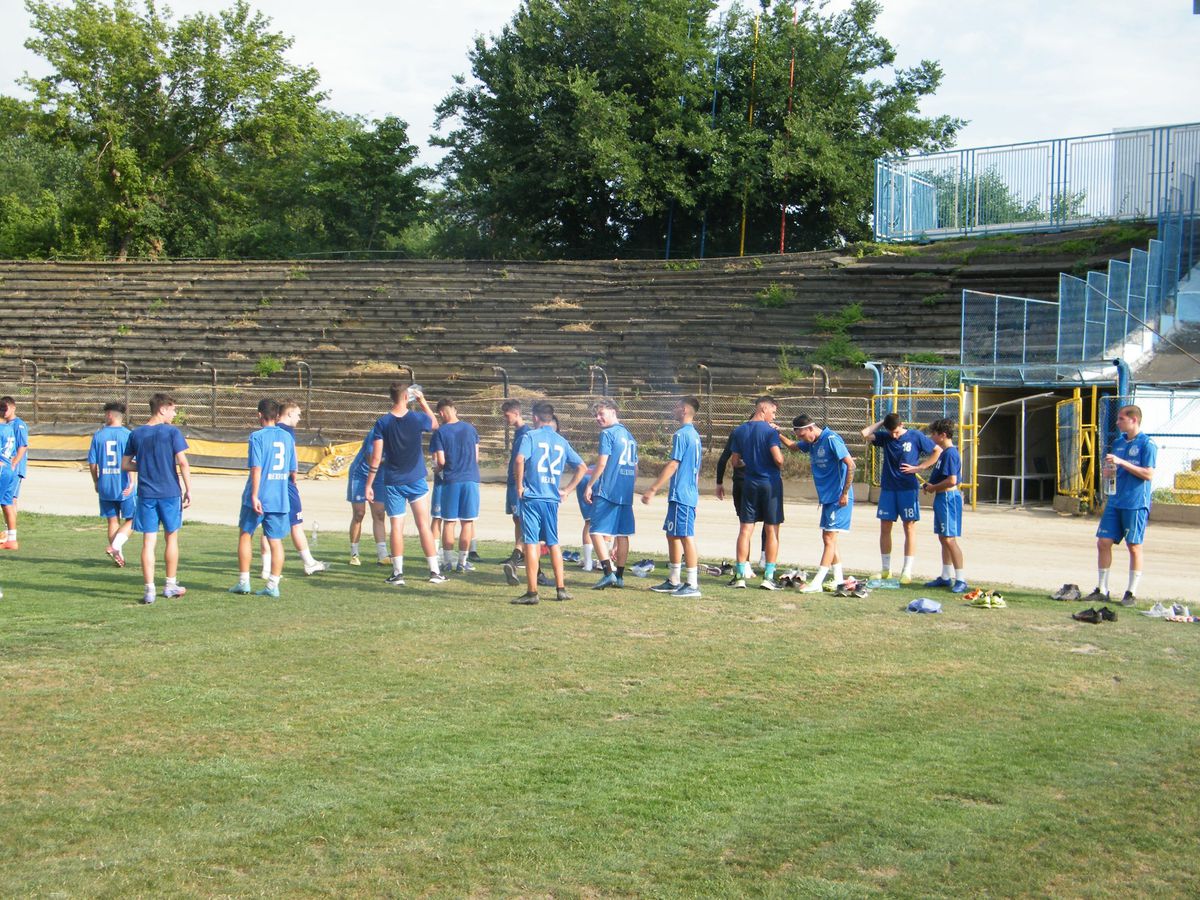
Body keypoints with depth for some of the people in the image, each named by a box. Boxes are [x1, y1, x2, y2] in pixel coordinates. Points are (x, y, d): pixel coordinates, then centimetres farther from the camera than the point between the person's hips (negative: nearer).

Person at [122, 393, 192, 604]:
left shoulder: (136, 434, 5)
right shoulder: (172, 432, -6)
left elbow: (125, 464, 9)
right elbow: (182, 463, -11)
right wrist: (188, 490, -4)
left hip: (146, 494, 3)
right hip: (170, 492, -2)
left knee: (148, 541, 2)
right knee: (172, 538, 13)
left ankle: (149, 590, -2)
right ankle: (170, 585, 22)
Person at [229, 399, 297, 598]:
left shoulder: (257, 436, -8)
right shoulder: (287, 437, 8)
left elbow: (256, 468, -16)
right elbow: (293, 470, 12)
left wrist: (254, 495, -18)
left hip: (258, 497, -4)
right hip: (280, 499, 4)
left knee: (245, 534, 13)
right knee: (276, 541, 5)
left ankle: (243, 581, 13)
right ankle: (273, 585, 4)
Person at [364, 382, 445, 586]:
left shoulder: (382, 423, -7)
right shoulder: (417, 418, -6)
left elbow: (376, 458, -9)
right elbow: (435, 424, 19)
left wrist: (369, 485, -3)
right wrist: (422, 401, 20)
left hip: (392, 482, 0)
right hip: (416, 480, 0)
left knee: (396, 526, 3)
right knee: (424, 524, 3)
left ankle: (398, 573, 2)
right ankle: (435, 571, 5)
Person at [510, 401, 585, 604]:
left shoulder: (530, 436, -4)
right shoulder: (562, 441, 12)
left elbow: (520, 459, -22)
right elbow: (581, 467, 14)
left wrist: (519, 485, -10)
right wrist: (567, 489, 15)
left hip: (531, 497, -5)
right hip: (552, 499, 5)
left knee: (531, 542, -3)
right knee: (553, 543, 15)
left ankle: (532, 592, -5)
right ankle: (561, 589, 17)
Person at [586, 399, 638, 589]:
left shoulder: (607, 433, -6)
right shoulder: (629, 435, 18)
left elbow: (602, 463, -14)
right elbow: (635, 469, 20)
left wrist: (590, 485, -9)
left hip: (606, 491, -8)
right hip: (626, 494, 8)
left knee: (597, 532, -8)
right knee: (622, 534, 10)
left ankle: (608, 573, -18)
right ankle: (619, 576, 12)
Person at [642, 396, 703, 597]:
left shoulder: (681, 434, -14)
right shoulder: (695, 434, 15)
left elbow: (673, 465, -18)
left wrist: (653, 489, -16)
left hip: (681, 495, -10)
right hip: (690, 493, 10)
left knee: (686, 536, -7)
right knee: (672, 535, 15)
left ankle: (693, 585, -5)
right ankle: (673, 581, 21)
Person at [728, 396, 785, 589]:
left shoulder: (739, 431, 6)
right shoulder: (770, 430, -10)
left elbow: (734, 461, 8)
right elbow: (778, 458, -19)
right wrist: (781, 468, 3)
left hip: (750, 484, 4)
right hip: (771, 483, -4)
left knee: (745, 530, 7)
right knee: (771, 531, 3)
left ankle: (740, 575, 4)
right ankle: (768, 577, 2)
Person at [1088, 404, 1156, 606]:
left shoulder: (1147, 444, -8)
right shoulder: (1118, 443, 14)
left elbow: (1148, 474, -16)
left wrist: (1121, 462, -18)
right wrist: (1109, 472, -1)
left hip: (1136, 504, -7)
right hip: (1115, 502, 7)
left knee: (1134, 546, 1)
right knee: (1103, 542, 3)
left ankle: (1131, 593, 10)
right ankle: (1101, 590, 11)